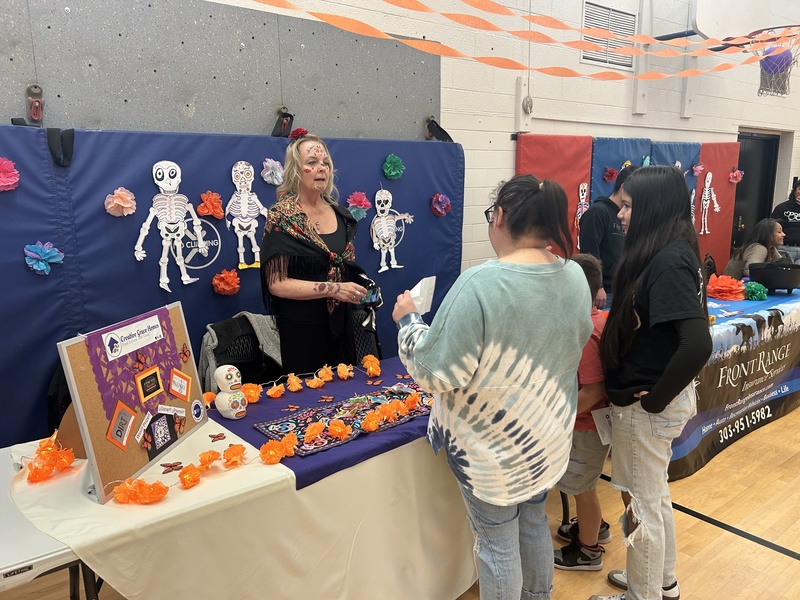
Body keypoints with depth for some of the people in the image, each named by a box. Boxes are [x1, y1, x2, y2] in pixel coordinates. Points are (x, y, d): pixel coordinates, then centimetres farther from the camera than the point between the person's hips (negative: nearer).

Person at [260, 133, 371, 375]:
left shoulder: (338, 213, 6)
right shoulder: (281, 217, -11)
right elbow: (277, 284, -17)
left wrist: (361, 285, 4)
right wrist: (332, 289, -22)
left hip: (340, 322, 6)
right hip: (302, 327, -5)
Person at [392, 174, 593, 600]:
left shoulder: (480, 284, -29)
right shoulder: (575, 277, -5)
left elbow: (436, 371, -24)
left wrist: (408, 319, -9)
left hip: (493, 445, -7)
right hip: (548, 435, 7)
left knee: (497, 541, 14)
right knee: (534, 522, 27)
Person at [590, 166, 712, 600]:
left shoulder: (669, 262, -25)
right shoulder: (669, 254, 4)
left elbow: (697, 344, -33)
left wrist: (654, 400, -21)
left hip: (644, 406, -9)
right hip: (656, 395, 9)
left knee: (641, 504, 11)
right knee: (655, 494, 25)